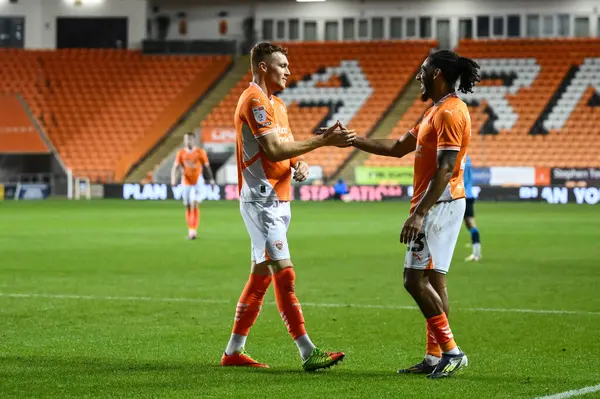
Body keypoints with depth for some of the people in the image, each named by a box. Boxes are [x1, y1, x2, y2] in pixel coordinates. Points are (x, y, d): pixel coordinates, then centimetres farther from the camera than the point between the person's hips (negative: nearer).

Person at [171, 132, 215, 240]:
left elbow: (207, 166, 4)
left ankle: (193, 230, -20)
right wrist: (173, 178, -22)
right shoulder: (181, 153, 1)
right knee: (188, 207, 8)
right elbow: (175, 167, -6)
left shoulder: (200, 152, -3)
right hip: (186, 182, 3)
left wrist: (211, 179, 3)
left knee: (194, 204, -18)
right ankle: (190, 231, 20)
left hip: (197, 181, -3)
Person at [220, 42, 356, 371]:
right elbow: (273, 149, -21)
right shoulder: (254, 101, -13)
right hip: (261, 200, -10)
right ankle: (308, 354, -17)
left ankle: (234, 351, 17)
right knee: (284, 274, -13)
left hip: (279, 201, 10)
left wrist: (300, 164, -2)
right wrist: (322, 140, -22)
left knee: (261, 276, 11)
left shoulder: (277, 105, 19)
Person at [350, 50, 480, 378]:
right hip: (434, 206, 10)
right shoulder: (436, 111, 18)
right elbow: (398, 148, 23)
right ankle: (435, 357, 11)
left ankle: (451, 351, -10)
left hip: (439, 205, -10)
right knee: (432, 280, 9)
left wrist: (419, 213, -26)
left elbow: (445, 170, -23)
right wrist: (353, 140, 19)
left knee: (416, 280, -12)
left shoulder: (450, 112, -15)